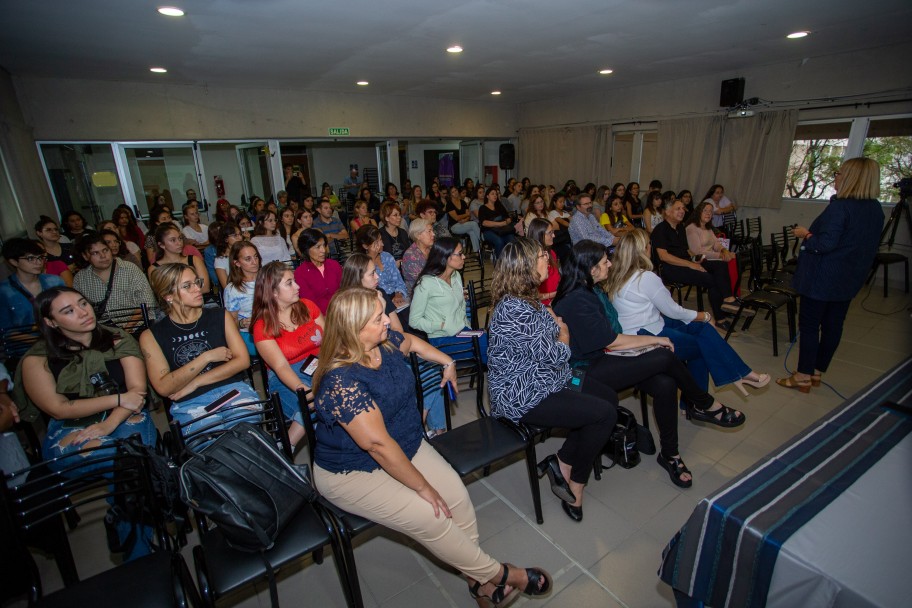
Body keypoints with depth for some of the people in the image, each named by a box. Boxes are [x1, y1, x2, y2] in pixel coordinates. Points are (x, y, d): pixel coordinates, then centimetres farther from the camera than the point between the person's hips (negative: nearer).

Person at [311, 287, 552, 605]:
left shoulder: (385, 342, -7)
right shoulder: (341, 381, -31)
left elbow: (412, 341, 19)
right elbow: (378, 444, -30)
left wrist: (447, 362, 22)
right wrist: (423, 487, -22)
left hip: (406, 446, 7)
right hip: (353, 472, -7)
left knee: (457, 497, -10)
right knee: (430, 517, -18)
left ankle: (479, 578, 11)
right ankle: (500, 575, 4)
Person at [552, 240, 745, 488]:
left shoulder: (588, 291, 10)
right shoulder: (576, 301, -21)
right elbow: (611, 341, -17)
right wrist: (654, 340, -6)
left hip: (603, 357, 9)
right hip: (587, 372, -9)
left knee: (665, 384, -14)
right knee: (665, 357, -20)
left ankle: (669, 454, 1)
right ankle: (705, 405, 8)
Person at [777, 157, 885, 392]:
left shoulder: (839, 207, -20)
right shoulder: (876, 209, 7)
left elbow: (825, 244, -24)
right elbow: (868, 245, 14)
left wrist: (805, 234, -7)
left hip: (822, 278, -8)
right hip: (850, 279, 8)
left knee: (809, 325, 1)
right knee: (833, 326, 13)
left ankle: (803, 377, 8)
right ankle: (817, 372, 25)